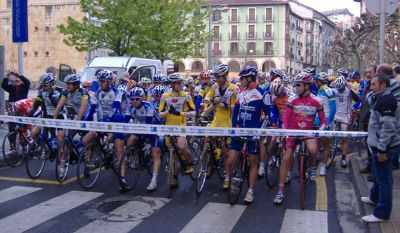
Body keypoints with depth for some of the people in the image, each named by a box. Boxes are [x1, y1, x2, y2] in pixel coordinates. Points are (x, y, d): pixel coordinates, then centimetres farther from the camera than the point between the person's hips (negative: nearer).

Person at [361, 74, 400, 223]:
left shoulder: (386, 100, -20)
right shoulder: (381, 99, 12)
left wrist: (382, 149, -24)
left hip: (384, 147, -11)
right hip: (379, 145, 11)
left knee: (383, 179, -3)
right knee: (377, 174, 26)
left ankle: (382, 213, 4)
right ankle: (375, 197, 45)